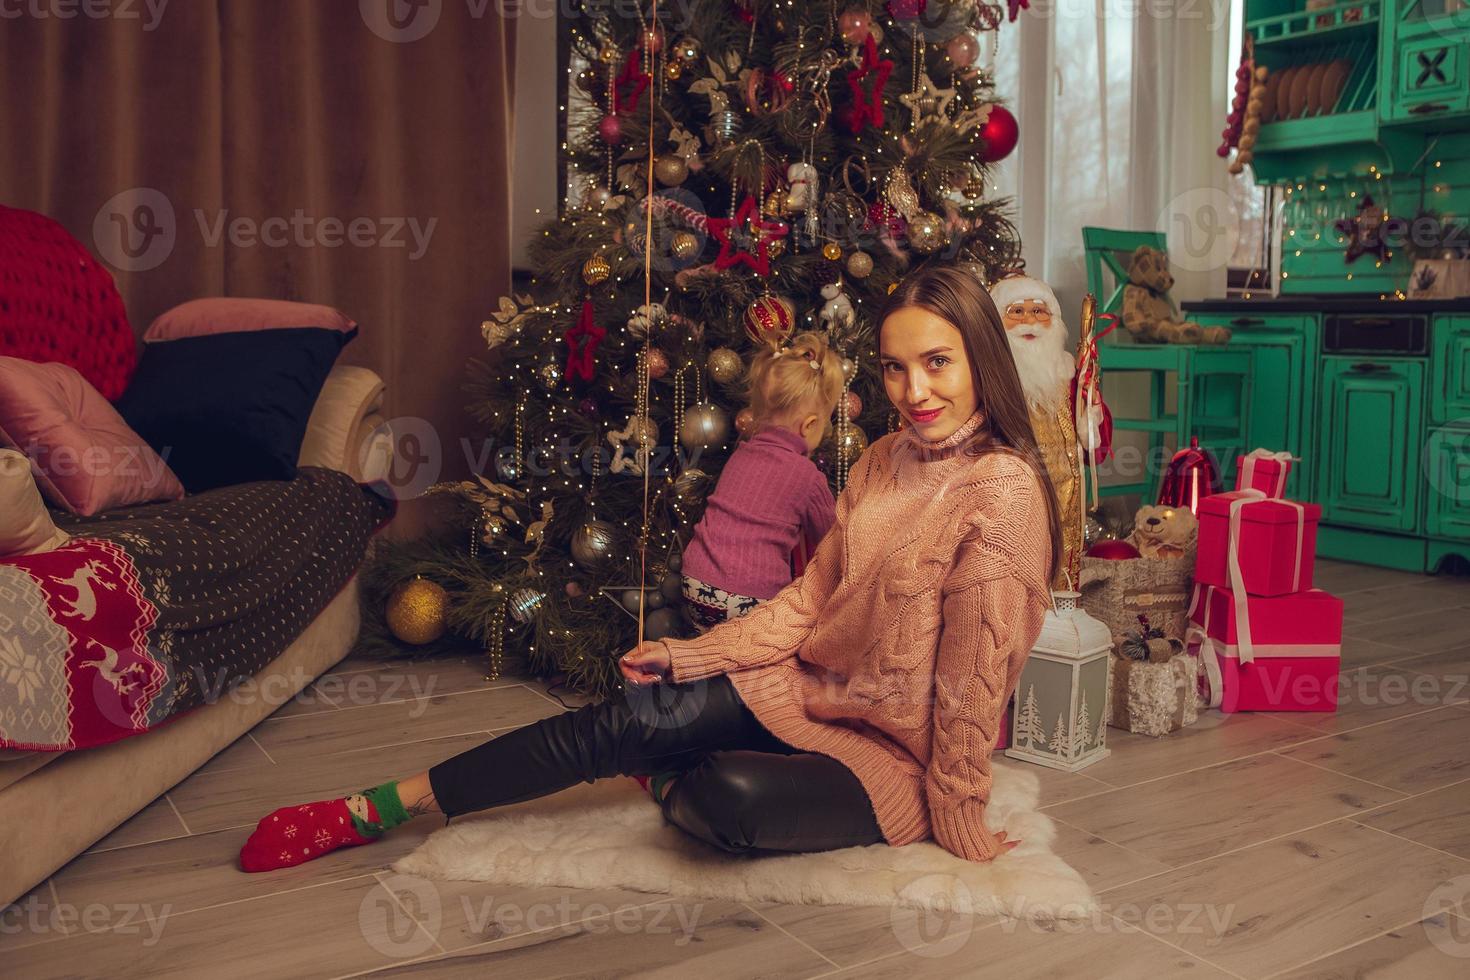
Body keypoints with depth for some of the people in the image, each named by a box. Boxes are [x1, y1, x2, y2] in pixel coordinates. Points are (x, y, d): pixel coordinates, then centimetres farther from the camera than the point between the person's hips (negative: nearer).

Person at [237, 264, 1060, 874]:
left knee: (735, 798, -33)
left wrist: (956, 822, -13)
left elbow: (974, 675, -19)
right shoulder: (886, 462, 4)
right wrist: (691, 656, 2)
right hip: (807, 686, 6)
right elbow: (811, 597, 7)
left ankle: (671, 793, 5)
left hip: (893, 756, -6)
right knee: (626, 719, -13)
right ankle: (375, 811, -3)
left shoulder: (1001, 493, -21)